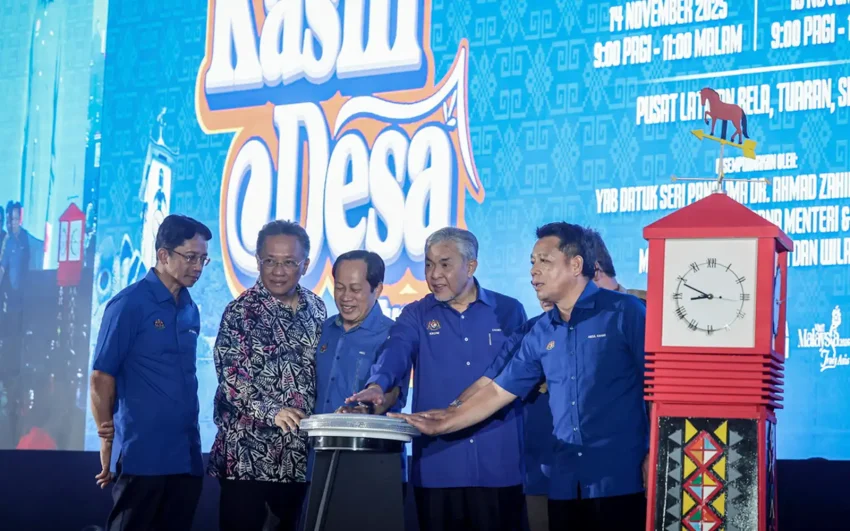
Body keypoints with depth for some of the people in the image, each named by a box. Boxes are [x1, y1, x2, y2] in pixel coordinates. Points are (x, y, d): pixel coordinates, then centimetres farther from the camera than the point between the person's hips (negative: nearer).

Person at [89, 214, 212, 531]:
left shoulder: (191, 310, 12)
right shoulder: (128, 305, -7)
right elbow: (101, 378, -7)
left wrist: (190, 441, 5)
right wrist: (108, 445, -7)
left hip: (186, 458, 6)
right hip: (141, 457, -6)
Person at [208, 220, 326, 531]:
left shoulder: (316, 308, 9)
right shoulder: (241, 312, -8)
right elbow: (230, 377, -15)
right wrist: (271, 411, -29)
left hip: (299, 452, 5)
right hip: (248, 452, -5)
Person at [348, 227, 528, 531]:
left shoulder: (509, 312, 7)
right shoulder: (416, 316, 7)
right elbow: (396, 352, -13)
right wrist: (377, 385, -32)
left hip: (500, 466, 0)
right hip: (437, 468, 0)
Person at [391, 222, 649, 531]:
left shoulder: (624, 312, -5)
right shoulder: (541, 333, 12)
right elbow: (498, 391, 15)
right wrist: (440, 425, 8)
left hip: (621, 479, -5)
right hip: (566, 483, 6)